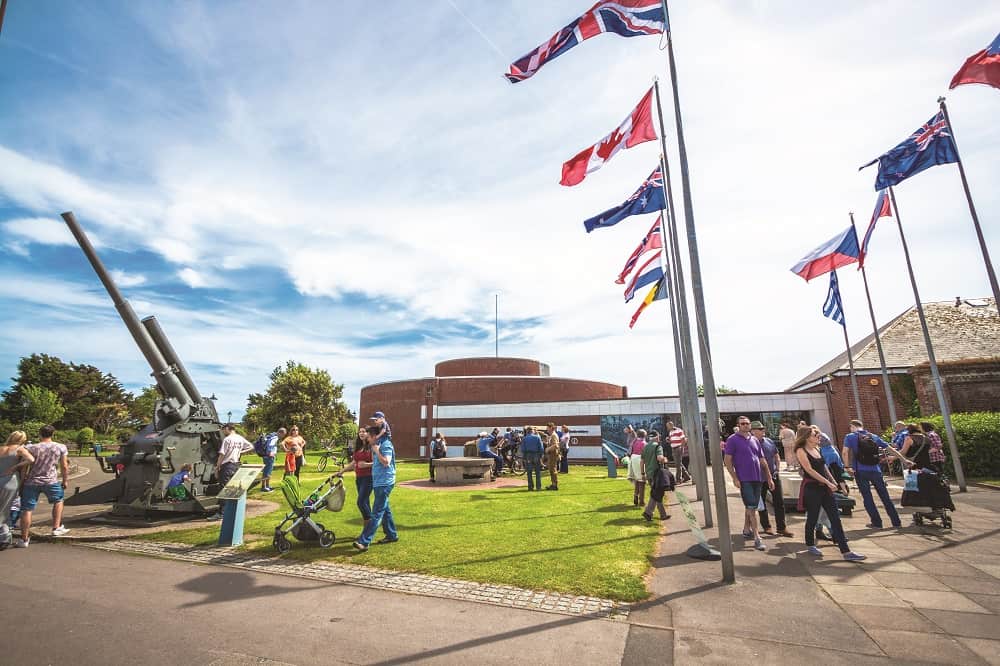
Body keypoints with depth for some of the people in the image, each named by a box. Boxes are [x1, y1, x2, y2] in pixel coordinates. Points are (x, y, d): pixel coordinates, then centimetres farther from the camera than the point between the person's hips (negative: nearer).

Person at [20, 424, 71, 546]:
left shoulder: (31, 448, -2)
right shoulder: (61, 447, 1)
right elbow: (64, 467, 3)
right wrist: (65, 481, 15)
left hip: (31, 482, 0)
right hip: (50, 481, 0)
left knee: (27, 509, 6)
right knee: (58, 500, 23)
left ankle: (24, 539, 10)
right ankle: (56, 528, 20)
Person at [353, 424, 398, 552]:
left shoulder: (386, 444, -15)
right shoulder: (377, 445, 14)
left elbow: (386, 462, -23)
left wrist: (377, 451, -17)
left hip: (384, 483, -10)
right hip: (378, 482, 10)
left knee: (377, 513, -9)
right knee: (385, 510, 17)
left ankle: (364, 542, -12)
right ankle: (392, 535, 28)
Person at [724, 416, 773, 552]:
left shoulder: (754, 440, 13)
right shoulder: (733, 440, -6)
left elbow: (762, 460, 17)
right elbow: (727, 460, -8)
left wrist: (769, 478, 14)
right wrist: (734, 478, -14)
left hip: (758, 478, 6)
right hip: (744, 479, -6)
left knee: (751, 507, 16)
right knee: (752, 507, -9)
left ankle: (746, 530, 32)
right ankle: (757, 538, -6)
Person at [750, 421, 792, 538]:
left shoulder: (770, 441, 6)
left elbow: (777, 457, 18)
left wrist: (777, 469, 9)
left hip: (774, 476, 5)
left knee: (779, 501, 5)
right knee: (761, 503, 7)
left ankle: (781, 527, 14)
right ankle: (766, 527, 20)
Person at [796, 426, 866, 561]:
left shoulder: (817, 448, 12)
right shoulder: (801, 451, -12)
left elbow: (824, 466, 20)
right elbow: (809, 470, -17)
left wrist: (833, 481, 13)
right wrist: (828, 482, -17)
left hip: (825, 488, 7)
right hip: (811, 488, -7)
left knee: (835, 518, 2)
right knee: (812, 518, 5)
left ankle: (846, 551, 2)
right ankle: (810, 545, 24)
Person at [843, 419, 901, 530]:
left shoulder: (850, 437, 0)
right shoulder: (874, 437, 11)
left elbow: (845, 452, -12)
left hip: (860, 471, -3)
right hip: (875, 470, 4)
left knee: (867, 498, 6)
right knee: (885, 496, 13)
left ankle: (877, 523, 9)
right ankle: (896, 522, 18)